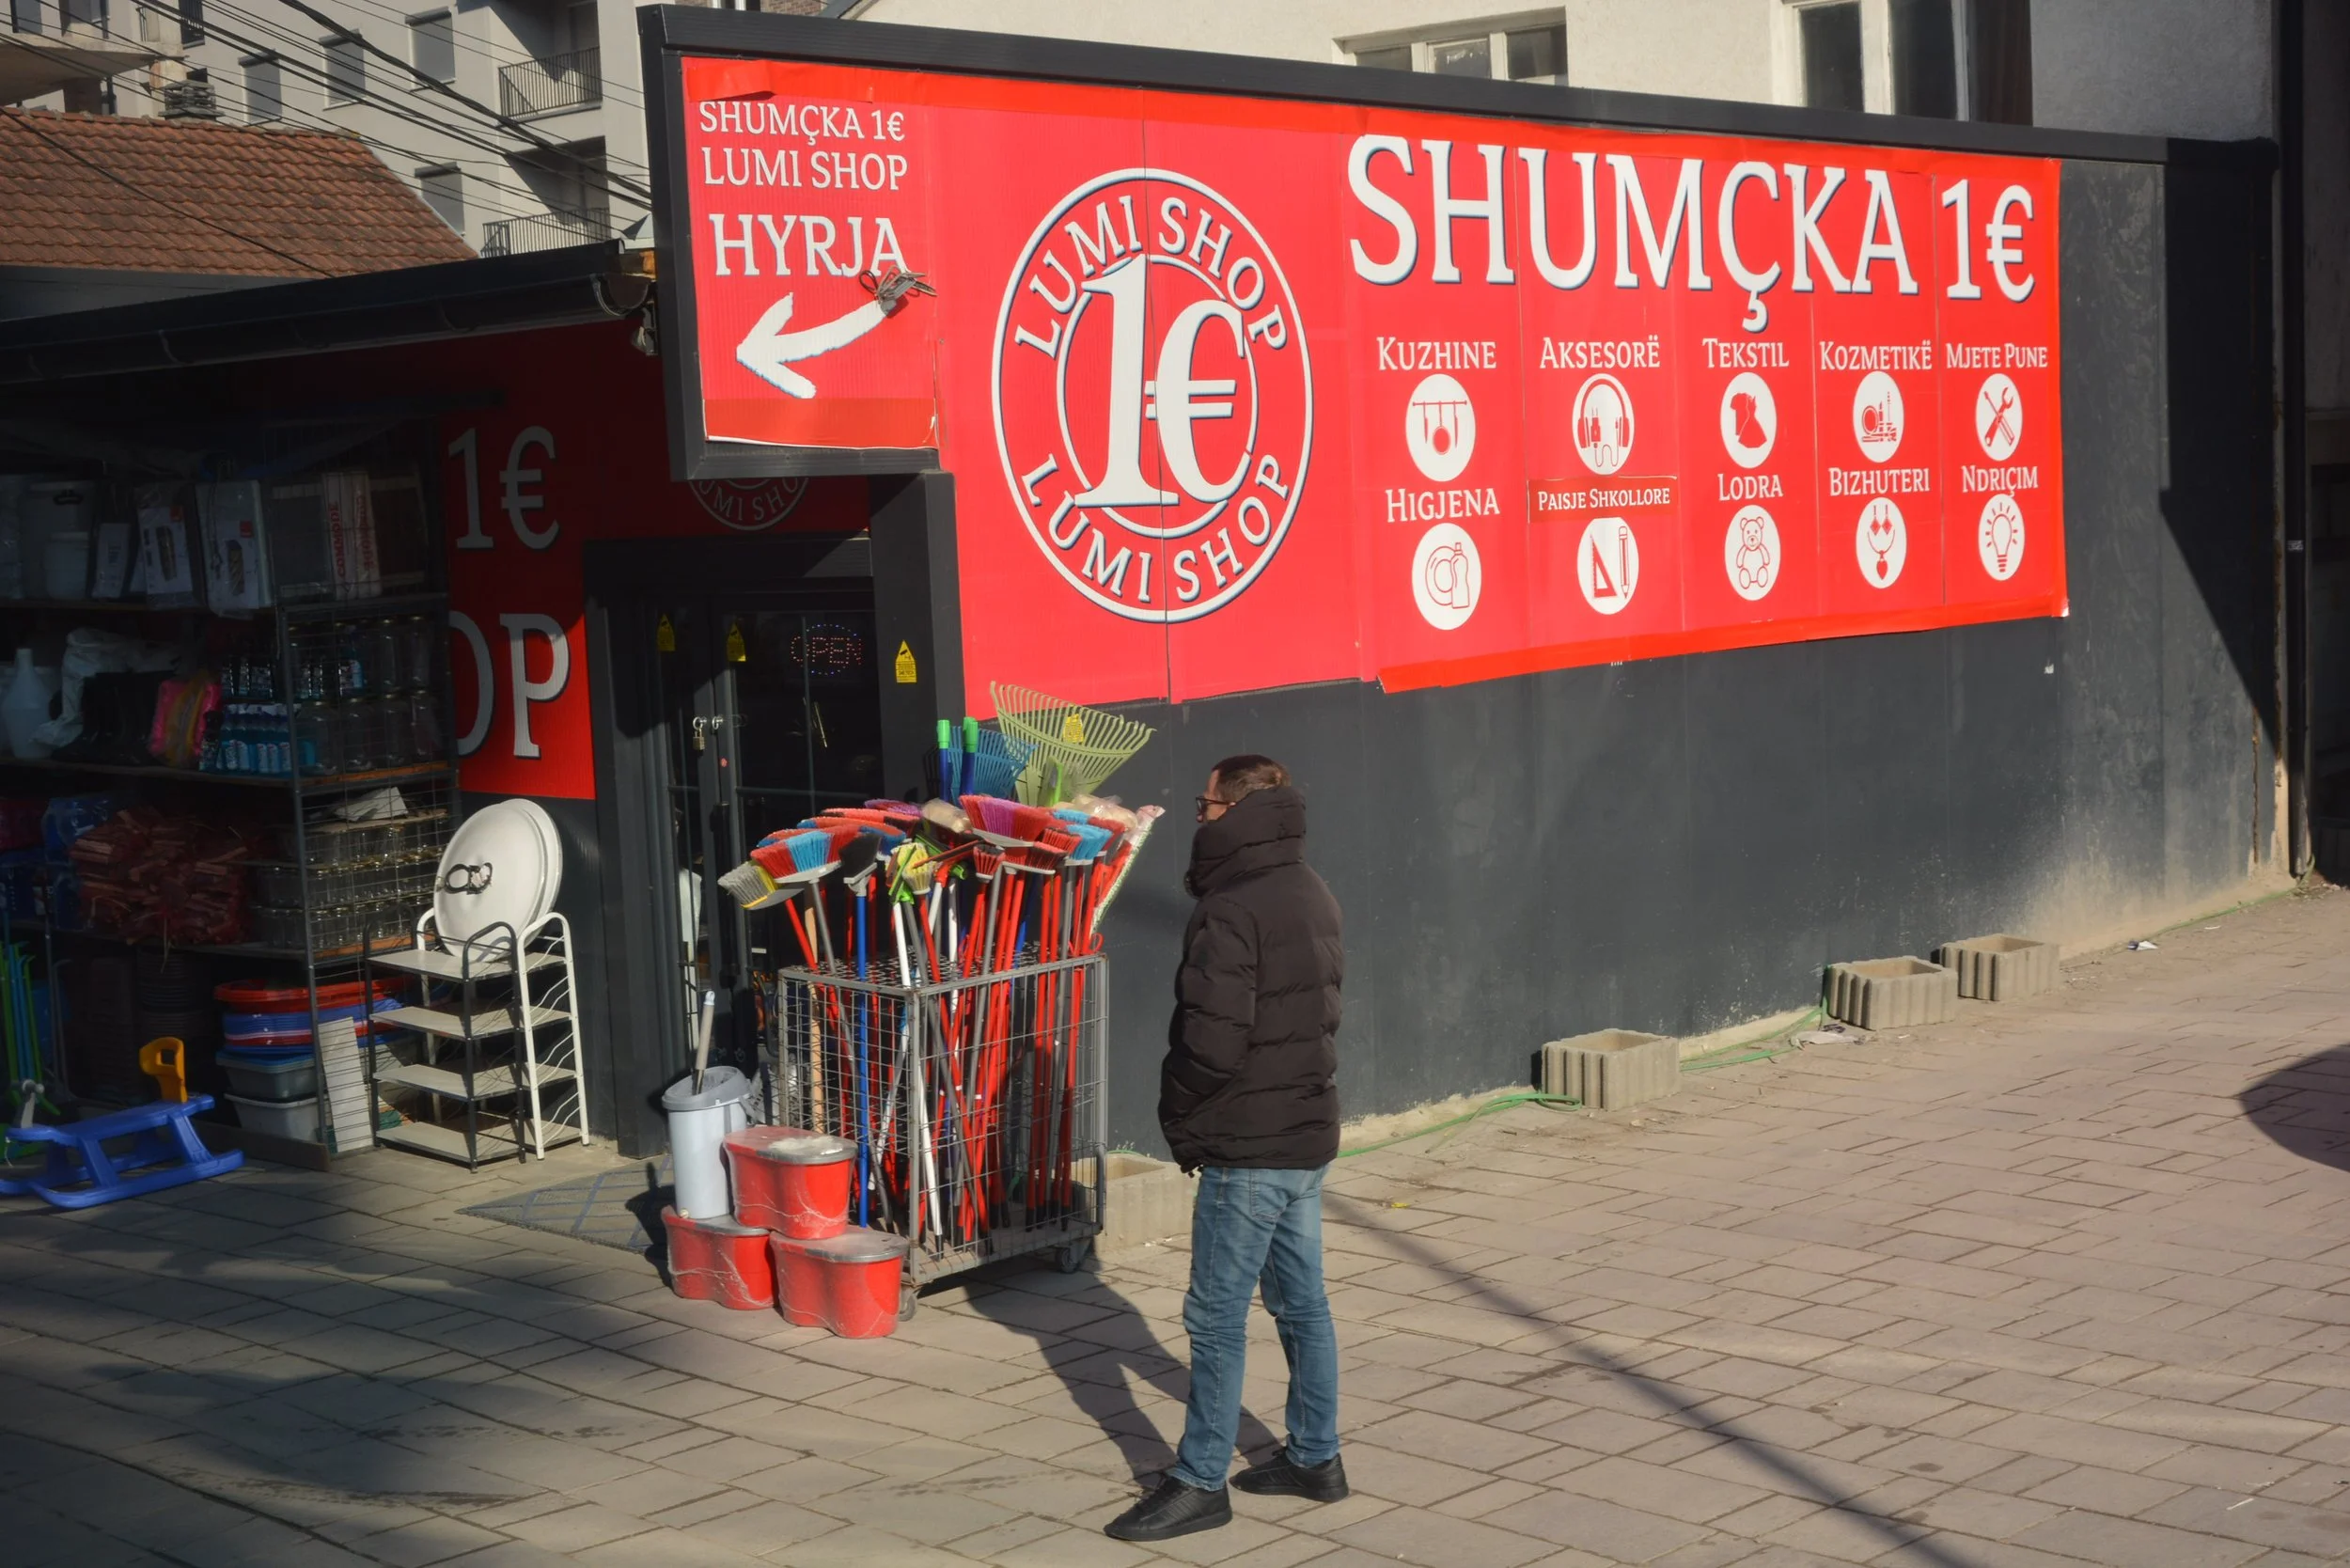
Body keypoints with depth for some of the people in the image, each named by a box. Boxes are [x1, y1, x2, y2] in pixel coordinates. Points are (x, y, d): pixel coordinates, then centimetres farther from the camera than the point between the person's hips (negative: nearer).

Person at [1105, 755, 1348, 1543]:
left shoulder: (1232, 912, -20)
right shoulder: (1313, 896, 11)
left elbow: (1211, 1043, -24)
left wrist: (1179, 1117, -5)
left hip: (1248, 1149, -9)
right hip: (1309, 1134, 10)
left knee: (1217, 1315, -1)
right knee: (1302, 1303, 16)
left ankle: (1200, 1481, 6)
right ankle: (1315, 1457, 25)